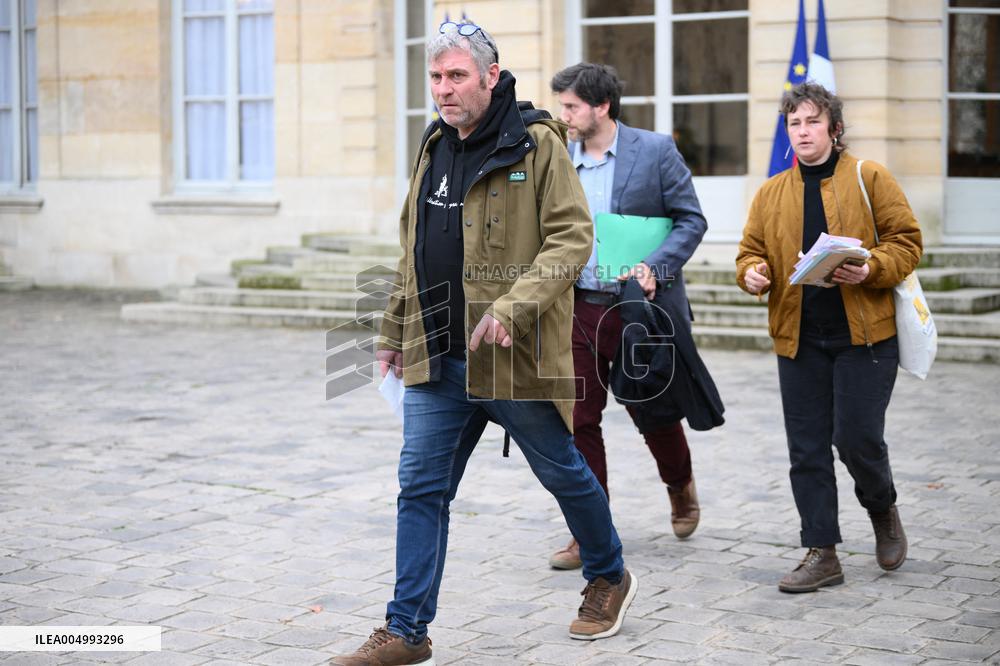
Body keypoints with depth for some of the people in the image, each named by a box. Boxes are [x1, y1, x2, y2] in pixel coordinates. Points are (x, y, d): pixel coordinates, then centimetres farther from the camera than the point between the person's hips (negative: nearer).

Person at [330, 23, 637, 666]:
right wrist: (395, 331, 21)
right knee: (421, 488, 2)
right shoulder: (434, 148, 12)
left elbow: (572, 238, -15)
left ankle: (609, 577, 37)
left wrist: (514, 306, -26)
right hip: (438, 356, 6)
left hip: (514, 356, -5)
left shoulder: (537, 144, -9)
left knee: (562, 471, 12)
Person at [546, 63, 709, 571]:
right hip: (577, 310, 3)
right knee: (578, 420, -1)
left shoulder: (655, 151, -6)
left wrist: (655, 267, -18)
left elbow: (691, 219, -4)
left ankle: (680, 483, 43)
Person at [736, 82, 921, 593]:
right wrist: (752, 272, -9)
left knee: (857, 437, -8)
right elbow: (752, 250, 14)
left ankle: (883, 509, 25)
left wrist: (870, 269, -19)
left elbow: (906, 241, -1)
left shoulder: (869, 178, 2)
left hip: (865, 334, -3)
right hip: (798, 338, 4)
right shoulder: (771, 193, 12)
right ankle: (821, 554, 12)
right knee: (807, 450, 3)